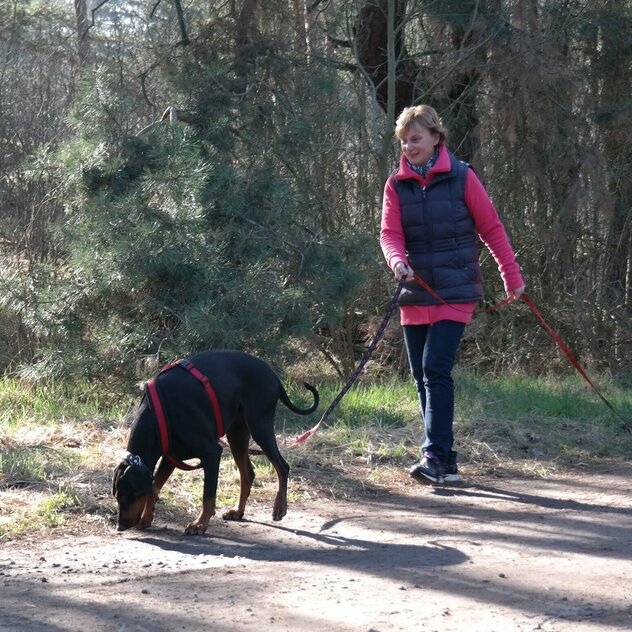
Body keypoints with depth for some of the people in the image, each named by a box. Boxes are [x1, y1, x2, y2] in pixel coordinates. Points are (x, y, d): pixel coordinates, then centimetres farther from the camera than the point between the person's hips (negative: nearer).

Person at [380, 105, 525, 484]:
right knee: (422, 377, 6)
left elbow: (491, 228, 1)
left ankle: (436, 457, -17)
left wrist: (513, 276, 3)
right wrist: (397, 261, -24)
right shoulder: (397, 185, 5)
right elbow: (390, 233, -2)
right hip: (415, 295, 5)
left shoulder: (462, 177, -4)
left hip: (455, 293, -5)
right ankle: (447, 465, 14)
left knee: (436, 369, -17)